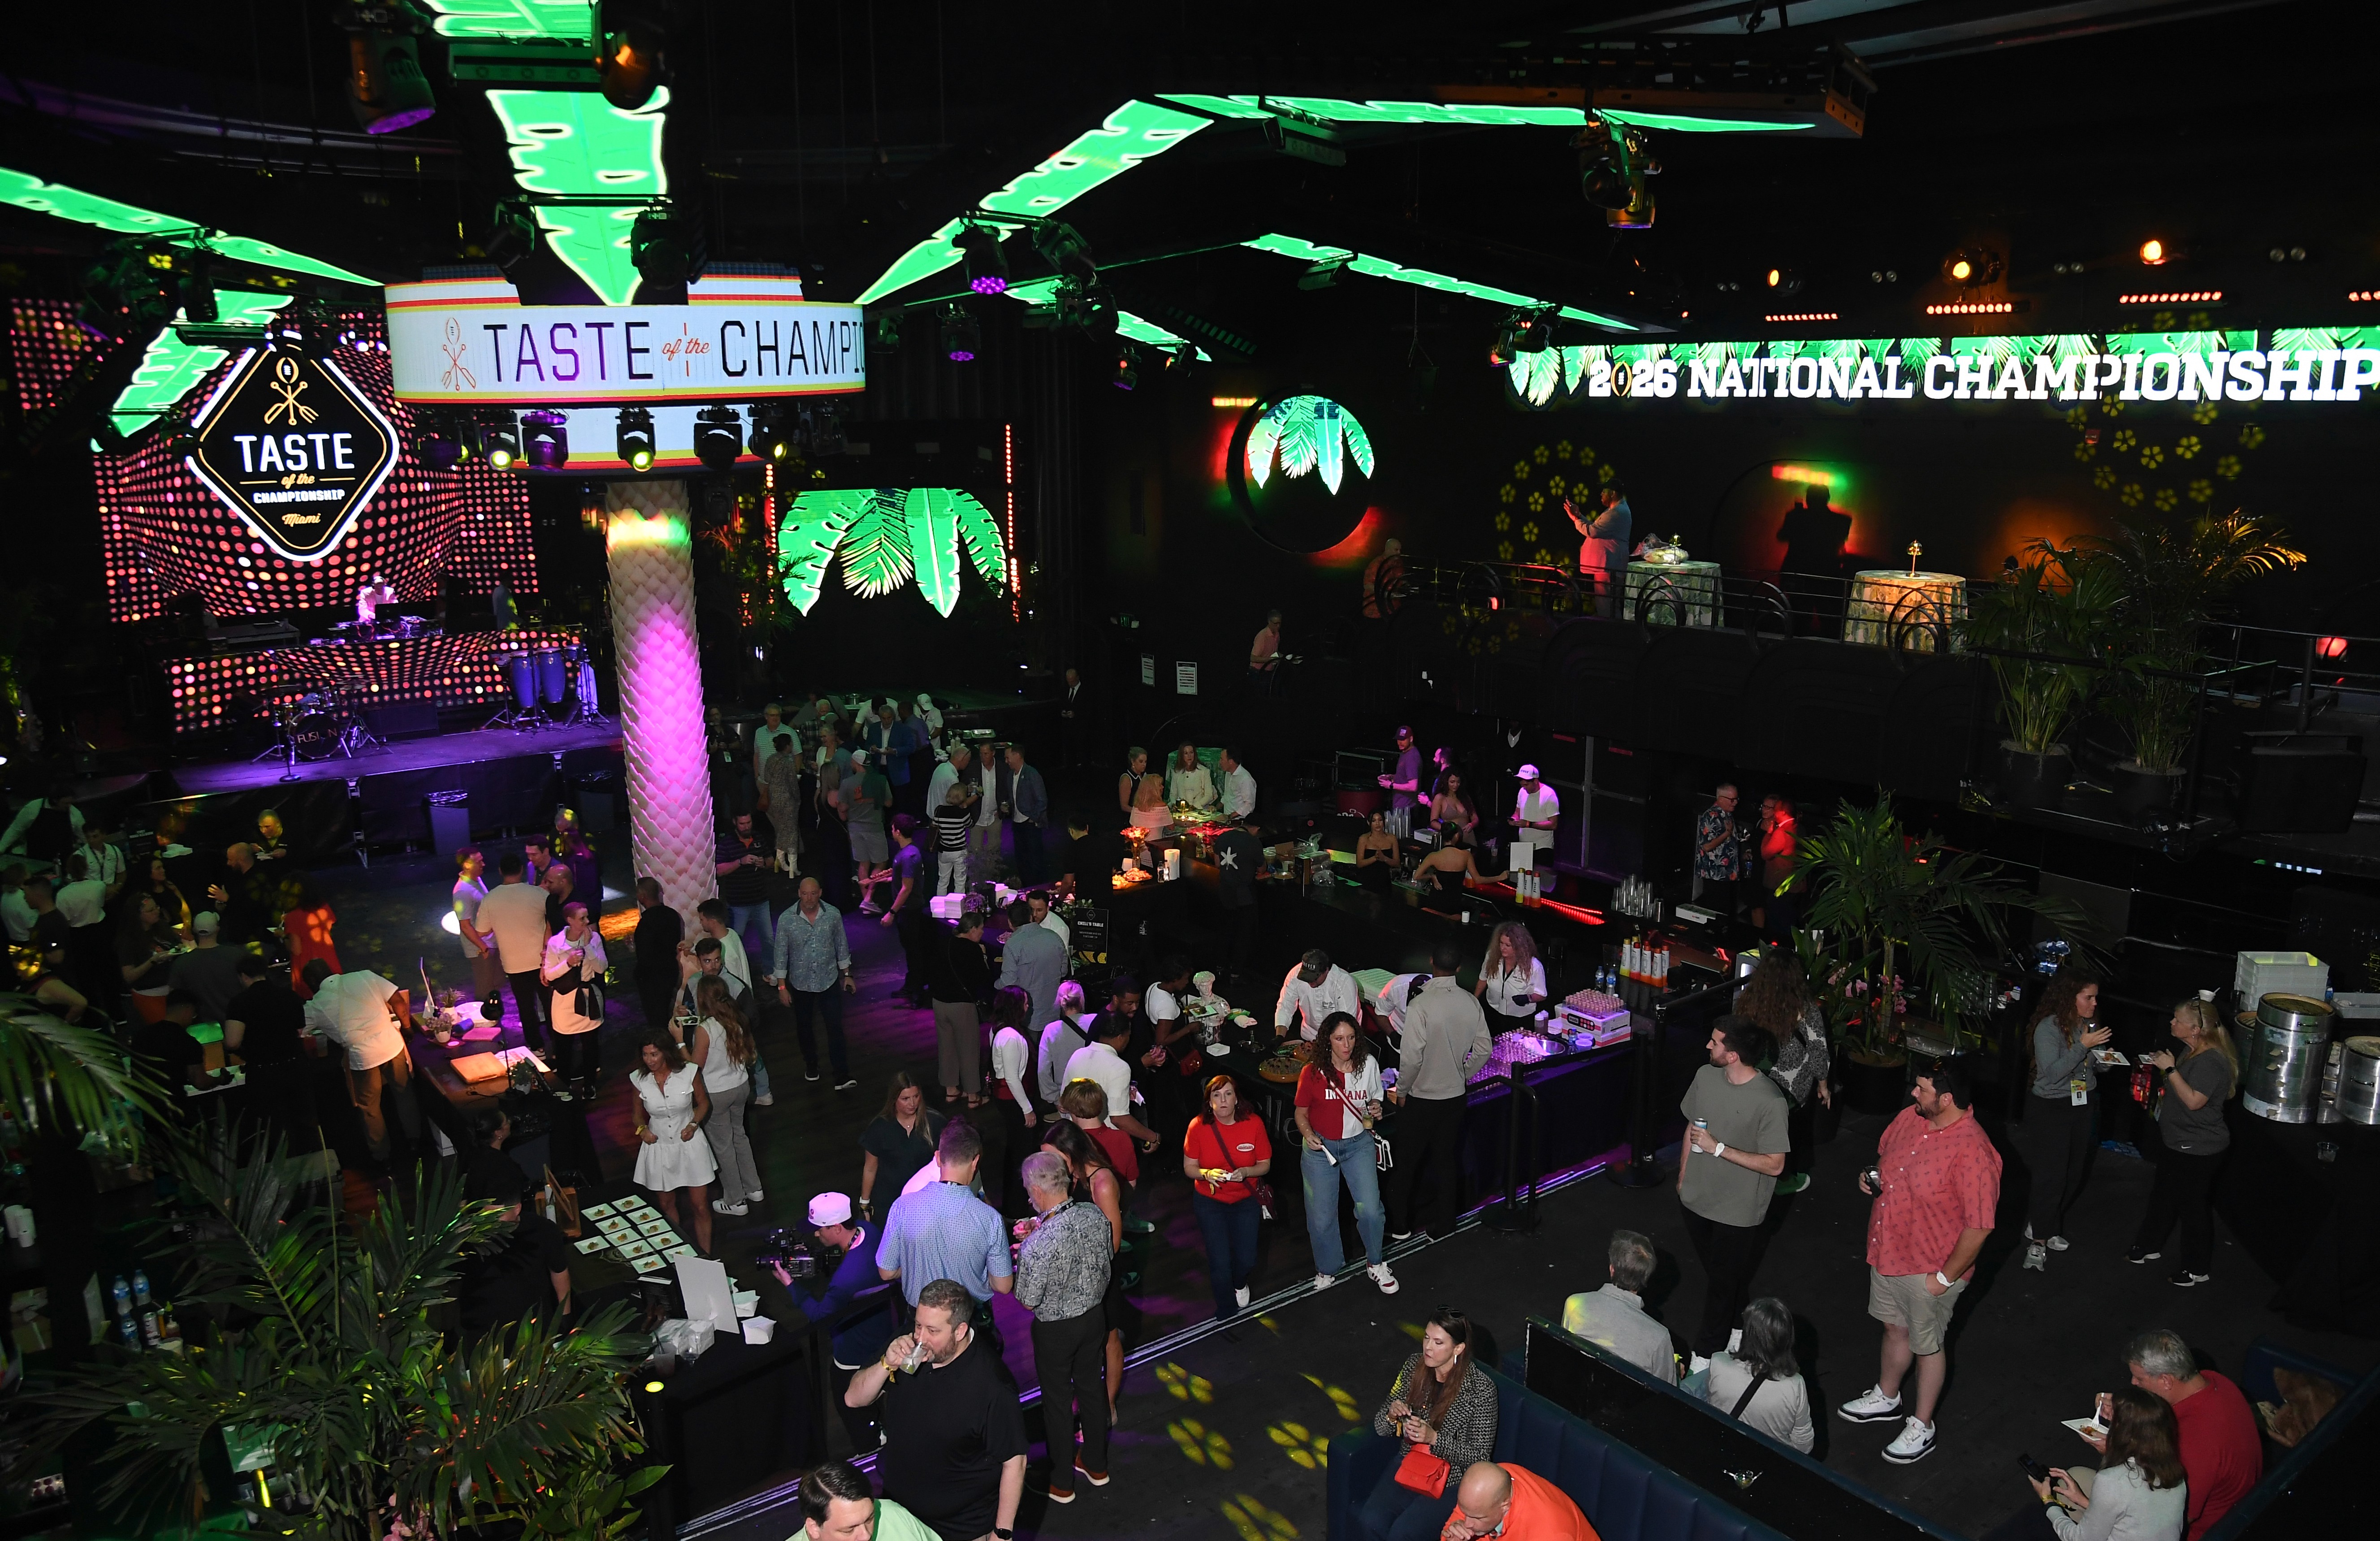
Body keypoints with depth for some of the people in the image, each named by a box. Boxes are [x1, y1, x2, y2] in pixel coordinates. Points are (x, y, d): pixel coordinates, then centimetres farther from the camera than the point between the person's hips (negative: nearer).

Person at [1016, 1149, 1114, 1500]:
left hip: (1056, 1330, -5)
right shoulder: (1095, 1216, -16)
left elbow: (1028, 1301, -22)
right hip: (1095, 1316, 6)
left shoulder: (1038, 1245, -34)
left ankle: (1061, 1483, 34)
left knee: (1057, 1400, 15)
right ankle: (1096, 1464, 44)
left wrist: (1017, 1263, -4)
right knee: (1090, 1385, 25)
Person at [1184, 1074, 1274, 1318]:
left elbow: (1265, 1165, -4)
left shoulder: (1254, 1123, -14)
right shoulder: (1198, 1126, -16)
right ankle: (1226, 1312, 25)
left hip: (1245, 1199, 1)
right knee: (1220, 1261, -6)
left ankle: (1239, 1284, 41)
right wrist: (1208, 1174, -28)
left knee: (1247, 1259, 0)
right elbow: (1189, 1168, -7)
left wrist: (1245, 1172, -25)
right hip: (1209, 1200, -1)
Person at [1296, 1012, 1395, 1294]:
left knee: (1370, 1210, -10)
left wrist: (1375, 1112, -10)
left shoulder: (1369, 1064, -4)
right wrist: (1308, 1134, -18)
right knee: (1322, 1217, 4)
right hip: (1320, 1147, -1)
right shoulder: (1313, 1072, -10)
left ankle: (1375, 1263, 18)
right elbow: (1301, 1111, 0)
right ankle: (1327, 1269, 31)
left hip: (1358, 1144, 1)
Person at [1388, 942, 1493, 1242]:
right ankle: (1444, 1223, 29)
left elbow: (1412, 1058, -23)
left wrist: (1402, 1091, -7)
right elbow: (1484, 1050, 0)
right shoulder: (1472, 1003, -8)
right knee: (1446, 1159, 19)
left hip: (1420, 1097, -4)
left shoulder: (1420, 1006, -24)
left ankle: (1399, 1223, 24)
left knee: (1407, 1161, 13)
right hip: (1456, 1094, 5)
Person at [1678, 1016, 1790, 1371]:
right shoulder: (1705, 1076, -8)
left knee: (1723, 1281, 12)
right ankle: (1737, 1324, 48)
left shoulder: (1769, 1101, -26)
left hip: (1738, 1211, -6)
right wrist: (1683, 1177, 14)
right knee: (1713, 1270, 24)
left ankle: (1706, 1351, 29)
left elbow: (1774, 1165, -22)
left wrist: (1718, 1148, -27)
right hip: (1697, 1197, 6)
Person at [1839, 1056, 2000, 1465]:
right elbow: (1885, 1153, 15)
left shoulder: (1972, 1151, -31)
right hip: (1888, 1250, 7)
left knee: (1927, 1345, 14)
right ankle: (1886, 1399, 49)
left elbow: (1979, 1225, -26)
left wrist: (1946, 1277, -19)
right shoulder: (1910, 1118, -7)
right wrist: (1872, 1175, -6)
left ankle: (1922, 1428, 34)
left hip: (1930, 1269, -7)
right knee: (1895, 1327, 26)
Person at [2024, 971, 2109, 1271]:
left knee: (2074, 1174, 14)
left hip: (2082, 1107, 7)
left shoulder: (2088, 1025, 2)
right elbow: (2052, 1072, -25)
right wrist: (2083, 1046, -26)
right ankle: (2037, 1241, 7)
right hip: (2051, 1109, -7)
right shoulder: (2049, 1027, -18)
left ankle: (2045, 1226, 31)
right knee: (2051, 1176, -5)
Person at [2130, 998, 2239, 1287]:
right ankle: (2149, 1246, 39)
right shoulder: (2191, 1051, 5)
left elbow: (2194, 1100, -32)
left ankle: (2197, 1270, 20)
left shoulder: (2212, 1061, -26)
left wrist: (2170, 1068, -28)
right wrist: (2161, 1067, 6)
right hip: (2175, 1141, 10)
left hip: (2197, 1151, -10)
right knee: (2163, 1195, 23)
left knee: (2194, 1208, 5)